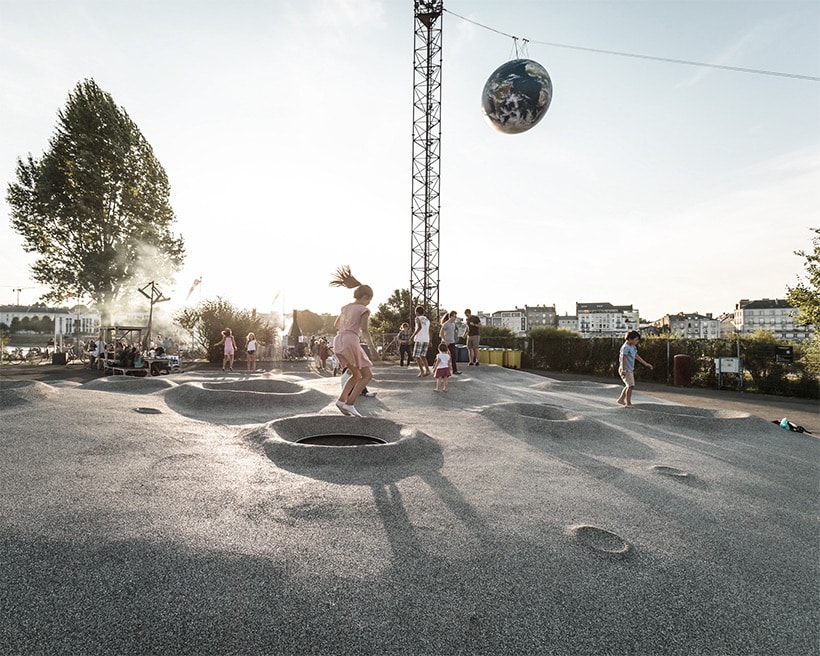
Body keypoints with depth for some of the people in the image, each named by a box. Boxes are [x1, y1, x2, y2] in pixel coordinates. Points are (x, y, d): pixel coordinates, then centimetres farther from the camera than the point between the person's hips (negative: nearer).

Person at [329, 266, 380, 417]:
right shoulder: (365, 310, 0)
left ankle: (342, 400, 1)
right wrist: (372, 348, -21)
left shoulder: (346, 307, 21)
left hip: (338, 342, 8)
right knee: (367, 375, 2)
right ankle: (350, 403, -11)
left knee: (357, 375, 18)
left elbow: (337, 325, 33)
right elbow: (365, 331, -14)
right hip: (350, 343, -8)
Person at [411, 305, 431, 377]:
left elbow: (419, 327, -21)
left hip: (419, 339, -6)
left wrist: (413, 335, -17)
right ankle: (427, 370, 2)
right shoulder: (427, 320, 17)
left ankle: (421, 371, -9)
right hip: (426, 339, 6)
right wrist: (429, 342, 23)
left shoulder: (418, 318, -2)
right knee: (422, 356, 14)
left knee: (416, 356, 1)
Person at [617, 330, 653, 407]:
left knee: (628, 386, 17)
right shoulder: (625, 347, -17)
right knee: (630, 385, -13)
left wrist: (646, 364, 29)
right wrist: (623, 370, -33)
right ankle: (628, 403, -8)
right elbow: (623, 358, -25)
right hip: (626, 370, -10)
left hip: (630, 370, 10)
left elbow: (636, 356, 24)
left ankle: (621, 399, 28)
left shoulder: (633, 347, 13)